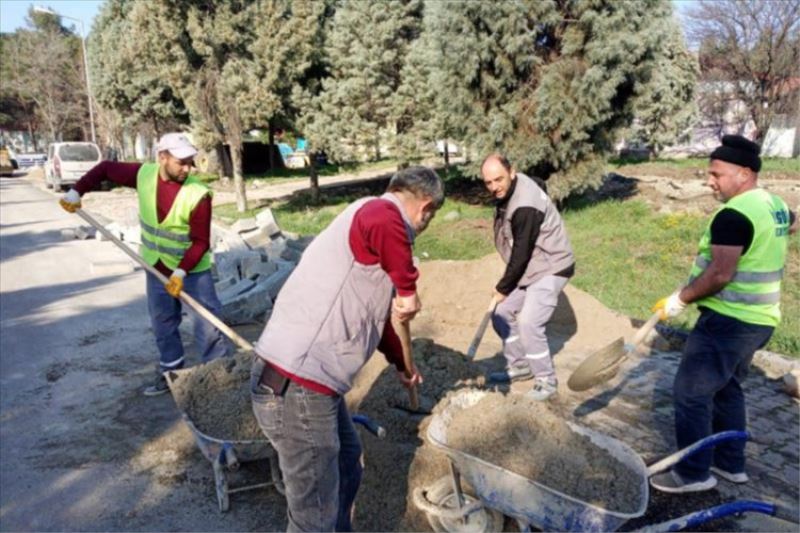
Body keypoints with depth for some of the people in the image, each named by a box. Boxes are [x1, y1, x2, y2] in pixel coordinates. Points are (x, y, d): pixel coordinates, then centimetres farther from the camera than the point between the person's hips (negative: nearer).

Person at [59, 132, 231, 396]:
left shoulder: (198, 194, -25)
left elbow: (201, 241, -21)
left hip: (193, 269, -5)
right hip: (157, 266, 5)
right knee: (162, 322, 15)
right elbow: (106, 168, 6)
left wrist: (181, 272, -28)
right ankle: (171, 371, 30)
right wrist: (77, 191, -1)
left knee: (207, 322, -3)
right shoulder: (143, 174, -12)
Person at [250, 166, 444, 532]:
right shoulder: (380, 211, -12)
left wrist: (402, 364, 42)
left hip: (306, 379, 10)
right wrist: (409, 289, -23)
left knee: (346, 464, 30)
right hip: (294, 389, -10)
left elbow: (375, 315, 31)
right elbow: (384, 227, -41)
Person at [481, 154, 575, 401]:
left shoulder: (525, 207, -30)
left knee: (528, 322, -17)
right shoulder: (508, 190, 0)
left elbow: (521, 254, -24)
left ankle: (546, 380, 2)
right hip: (530, 268, 9)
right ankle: (520, 366, 25)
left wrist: (503, 287, -11)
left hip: (551, 269, -9)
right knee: (501, 313, 9)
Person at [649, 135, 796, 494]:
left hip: (729, 321, -10)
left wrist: (678, 300, -16)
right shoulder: (775, 205, 10)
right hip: (758, 319, 10)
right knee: (726, 388, 21)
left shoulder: (733, 215, -22)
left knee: (691, 392, -2)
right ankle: (730, 463, 32)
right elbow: (791, 223, 34)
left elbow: (720, 275, -26)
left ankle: (694, 473, 8)